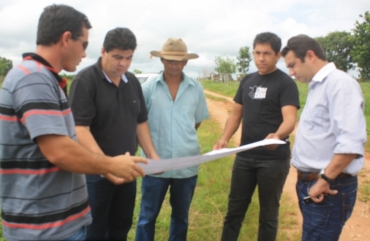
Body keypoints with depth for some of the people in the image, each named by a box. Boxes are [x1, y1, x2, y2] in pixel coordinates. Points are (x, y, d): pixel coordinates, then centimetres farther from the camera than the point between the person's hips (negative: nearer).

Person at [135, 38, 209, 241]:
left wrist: (184, 139, 8)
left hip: (187, 164, 2)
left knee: (181, 216, 19)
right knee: (147, 216, 11)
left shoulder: (196, 89, 0)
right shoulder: (148, 87, -5)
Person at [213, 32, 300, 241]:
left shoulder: (285, 83, -9)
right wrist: (225, 138, -6)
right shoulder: (247, 81, 9)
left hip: (274, 159, -5)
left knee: (268, 214, 10)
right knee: (234, 210, 14)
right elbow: (236, 114, 11)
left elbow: (290, 119, -21)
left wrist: (277, 135, -43)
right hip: (245, 156, 5)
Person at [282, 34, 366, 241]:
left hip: (327, 189, -9)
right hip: (309, 183, 9)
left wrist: (325, 180, -24)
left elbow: (351, 142, -26)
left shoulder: (340, 83, -16)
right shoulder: (317, 86, 14)